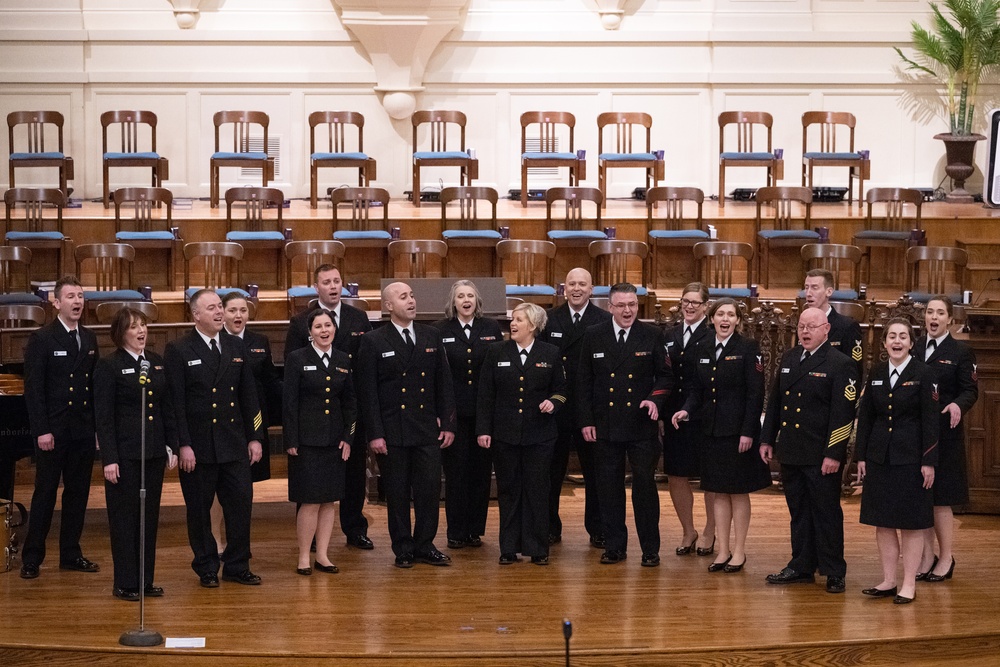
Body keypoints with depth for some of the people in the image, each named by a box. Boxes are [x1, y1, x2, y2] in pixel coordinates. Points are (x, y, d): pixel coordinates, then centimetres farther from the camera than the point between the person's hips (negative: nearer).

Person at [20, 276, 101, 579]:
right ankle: (32, 558, 10)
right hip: (53, 432, -5)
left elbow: (94, 384, 11)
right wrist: (41, 431, -16)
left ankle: (71, 554, 20)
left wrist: (98, 426, 6)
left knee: (78, 493, 10)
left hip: (83, 432, 5)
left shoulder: (89, 339, 10)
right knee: (45, 494, 1)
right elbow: (33, 389, -11)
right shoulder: (41, 339, -7)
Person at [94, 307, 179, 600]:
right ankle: (125, 583, 9)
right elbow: (104, 416, -9)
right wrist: (109, 458, -14)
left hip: (154, 452, 5)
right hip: (125, 453, -5)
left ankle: (146, 579, 18)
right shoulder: (108, 366, -7)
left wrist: (171, 446, 8)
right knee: (124, 517, 1)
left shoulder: (157, 362, 10)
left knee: (150, 516, 10)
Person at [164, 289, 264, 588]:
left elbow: (248, 395, 12)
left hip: (234, 444, 4)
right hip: (198, 445, -4)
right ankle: (207, 569, 19)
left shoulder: (236, 347, 10)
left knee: (241, 502, 4)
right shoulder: (178, 350, -5)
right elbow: (175, 402, -8)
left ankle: (237, 566, 18)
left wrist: (254, 437, 7)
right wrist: (183, 445, -14)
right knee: (199, 509, 6)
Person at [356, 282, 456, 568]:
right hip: (392, 433, -3)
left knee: (430, 490, 4)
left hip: (428, 430, 3)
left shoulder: (432, 336, 8)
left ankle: (425, 545, 18)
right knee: (397, 494, 5)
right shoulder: (373, 342, -3)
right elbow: (367, 392, -5)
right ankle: (403, 549, 16)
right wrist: (374, 434, -10)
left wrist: (448, 423, 4)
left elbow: (444, 383, 10)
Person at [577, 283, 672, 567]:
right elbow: (585, 382, 6)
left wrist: (655, 399, -13)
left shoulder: (652, 335, 1)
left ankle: (650, 548, 10)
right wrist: (586, 420, 1)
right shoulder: (593, 336, 4)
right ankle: (615, 545, 17)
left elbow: (664, 375, 6)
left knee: (645, 485, 1)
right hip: (605, 425, 2)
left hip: (642, 425, -1)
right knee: (609, 487, 6)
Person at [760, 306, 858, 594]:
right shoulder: (789, 358, 12)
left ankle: (834, 572, 9)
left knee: (827, 513, 1)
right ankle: (802, 567, 24)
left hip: (821, 455, -6)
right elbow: (775, 401, 18)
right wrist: (767, 439, 14)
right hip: (790, 452, 6)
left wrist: (834, 454, -18)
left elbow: (843, 413, -13)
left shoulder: (840, 364, -9)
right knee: (798, 512, 14)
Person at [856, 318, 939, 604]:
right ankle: (888, 580, 16)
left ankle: (909, 584, 9)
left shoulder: (923, 374, -5)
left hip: (910, 457, -4)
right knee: (882, 521, 7)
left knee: (911, 522, 1)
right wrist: (861, 456, 6)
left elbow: (930, 421, -7)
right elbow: (865, 417, 10)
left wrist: (929, 462, -11)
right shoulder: (875, 375, 7)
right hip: (879, 457, 4)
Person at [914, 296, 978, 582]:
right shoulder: (915, 349, 10)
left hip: (944, 435, -4)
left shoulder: (961, 352, -3)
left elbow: (970, 390, -7)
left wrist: (958, 405, -27)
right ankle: (927, 558, 18)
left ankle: (947, 559, 12)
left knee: (940, 499, -1)